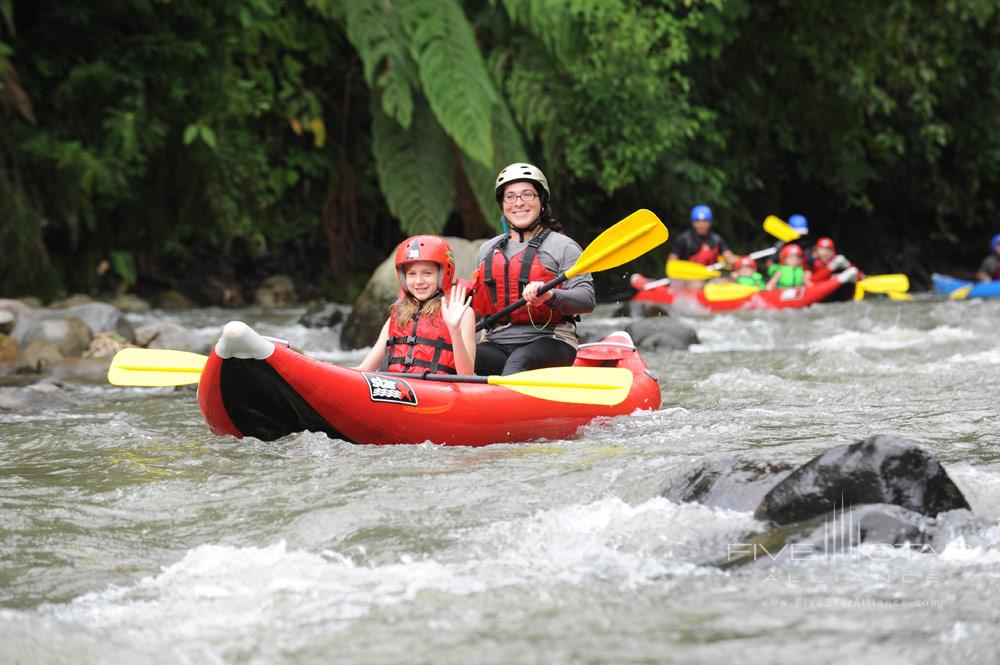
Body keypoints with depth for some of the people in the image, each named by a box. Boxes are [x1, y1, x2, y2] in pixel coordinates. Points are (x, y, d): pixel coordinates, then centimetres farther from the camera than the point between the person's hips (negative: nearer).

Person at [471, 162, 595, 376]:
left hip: (549, 341, -4)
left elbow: (587, 299, -8)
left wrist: (550, 296, -26)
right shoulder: (488, 250, 22)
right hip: (497, 343, 4)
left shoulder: (562, 246, 5)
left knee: (519, 362, -38)